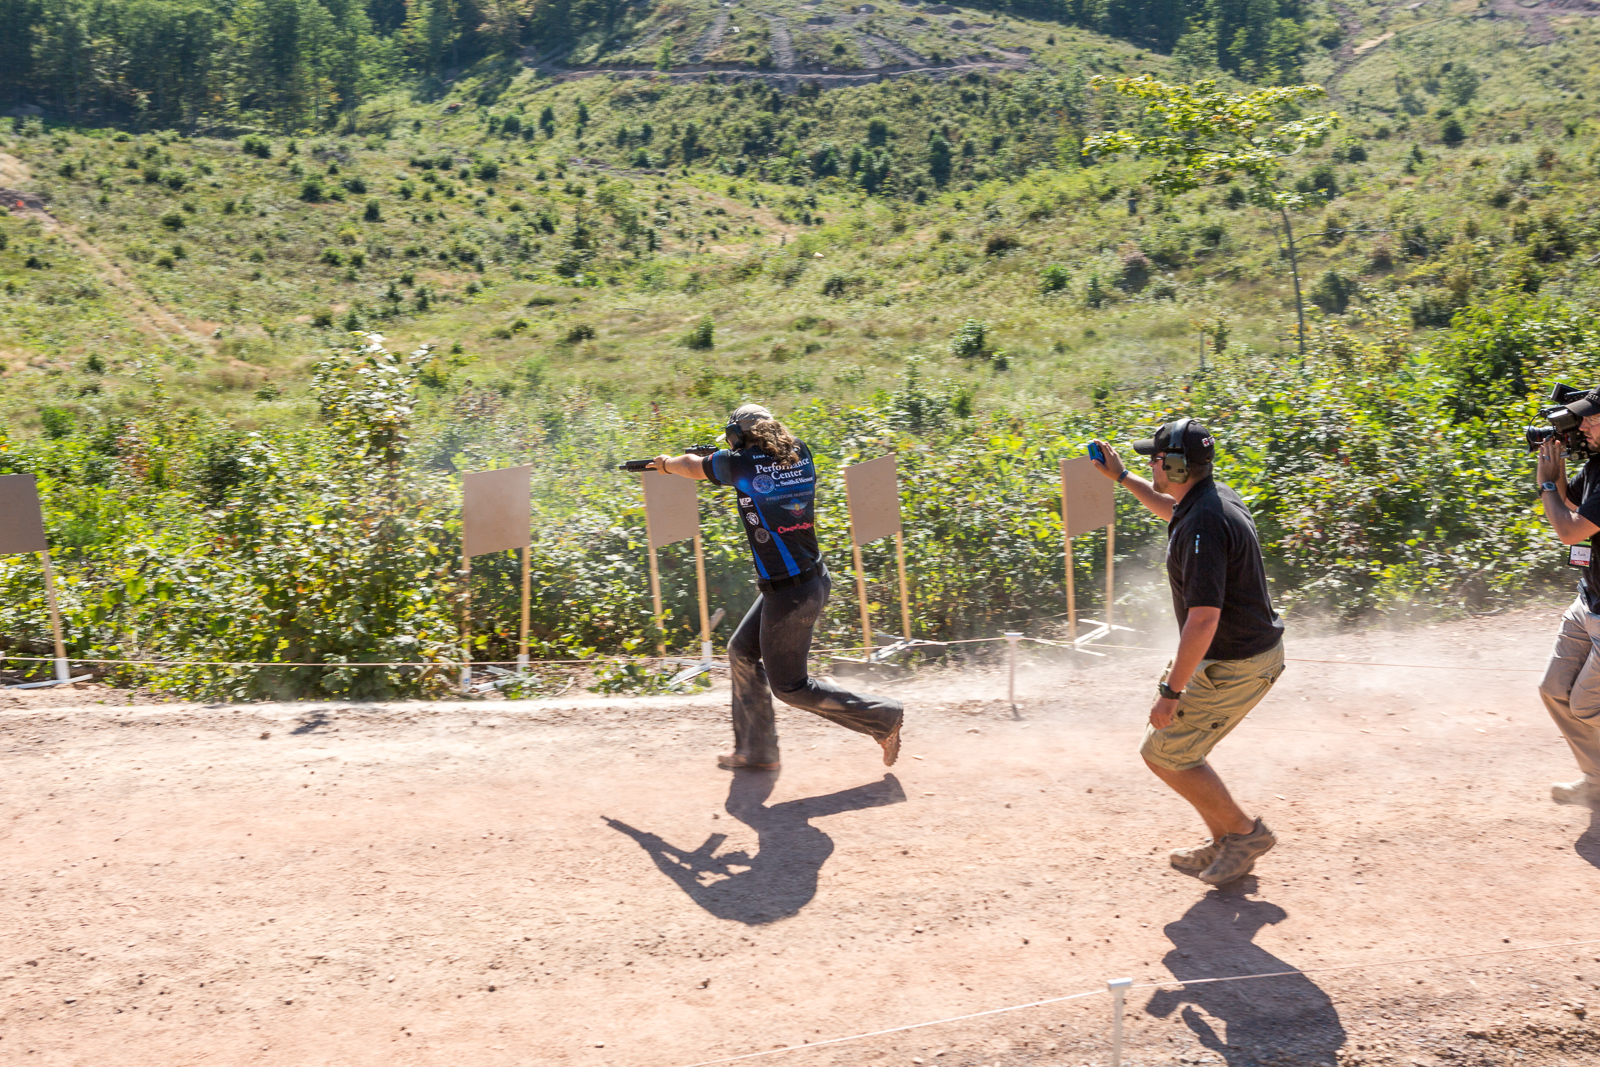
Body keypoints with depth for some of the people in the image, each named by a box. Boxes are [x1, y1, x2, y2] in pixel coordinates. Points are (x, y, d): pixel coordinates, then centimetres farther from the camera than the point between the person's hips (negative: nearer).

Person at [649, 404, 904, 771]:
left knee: (788, 686, 5)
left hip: (789, 595, -8)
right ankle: (755, 751, 26)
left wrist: (665, 463, 28)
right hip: (815, 580, 8)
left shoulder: (743, 465, -12)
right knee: (742, 651, 20)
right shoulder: (800, 455, 4)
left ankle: (883, 716, 5)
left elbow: (692, 466, 7)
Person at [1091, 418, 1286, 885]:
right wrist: (1121, 476, 30)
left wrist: (1172, 691, -25)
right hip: (1256, 648, 10)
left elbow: (1203, 620, -30)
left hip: (1235, 667, -10)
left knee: (1164, 753, -2)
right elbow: (1173, 509, 31)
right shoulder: (1216, 496, 4)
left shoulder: (1202, 527, -27)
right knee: (1169, 734, 19)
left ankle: (1244, 831, 11)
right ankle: (1224, 844, 26)